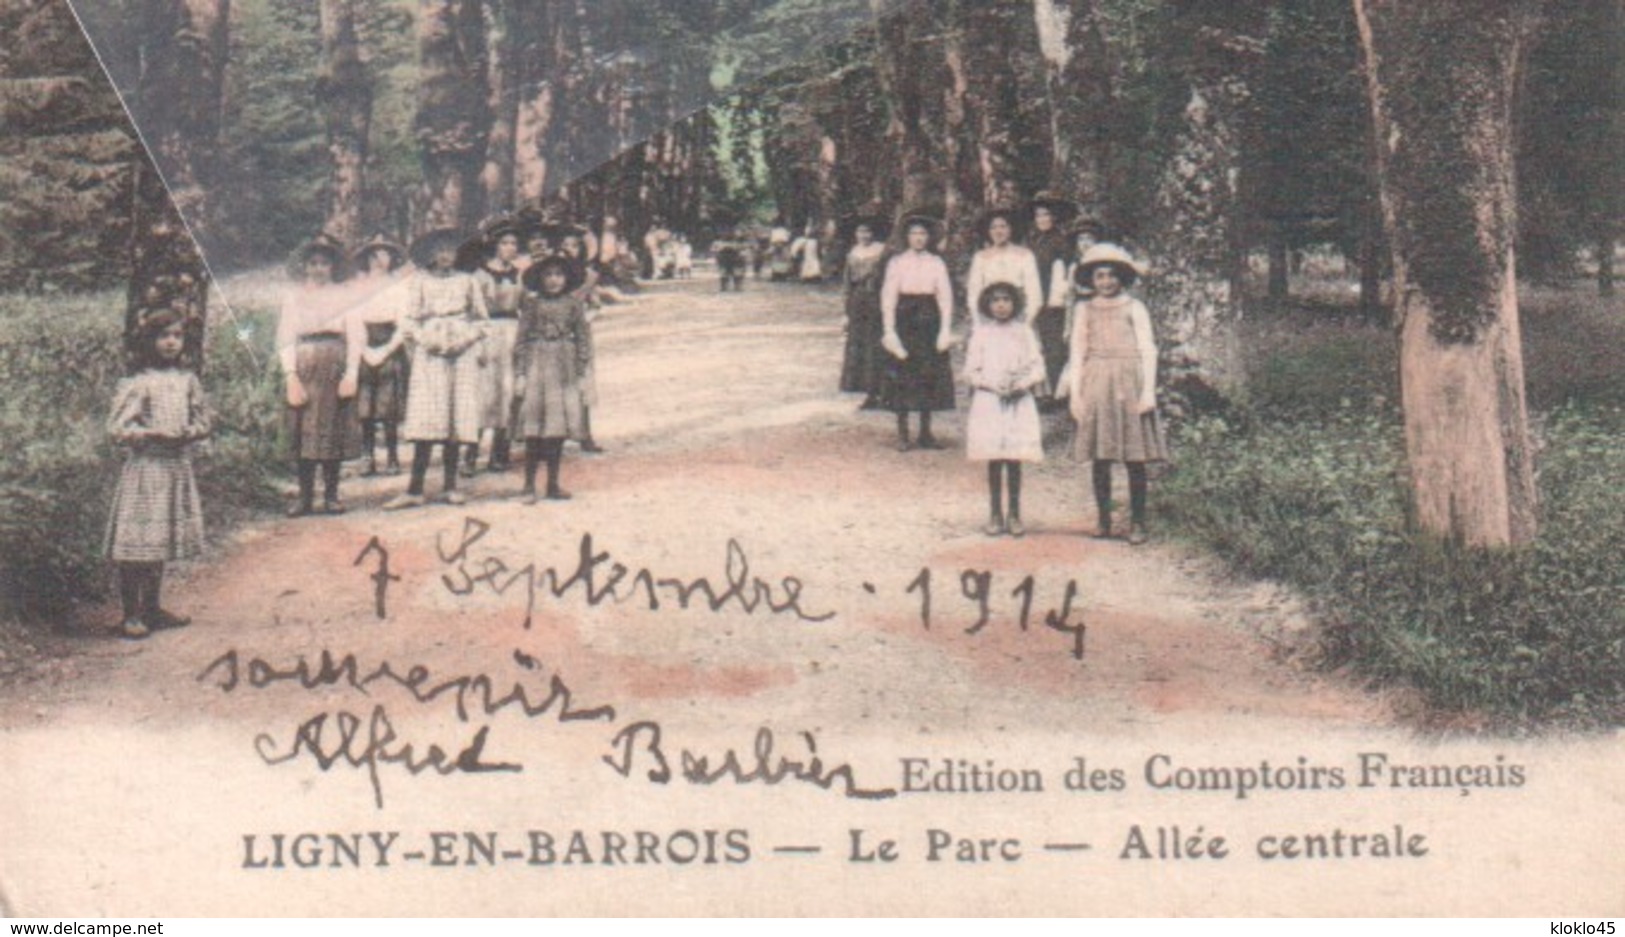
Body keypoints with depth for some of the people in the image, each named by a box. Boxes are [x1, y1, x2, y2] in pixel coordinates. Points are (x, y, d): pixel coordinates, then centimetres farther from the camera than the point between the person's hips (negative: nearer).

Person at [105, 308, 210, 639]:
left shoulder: (187, 380, 8)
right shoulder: (137, 384, -8)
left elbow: (203, 422, 11)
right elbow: (117, 428, -12)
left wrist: (187, 433, -9)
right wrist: (154, 433, -21)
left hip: (177, 466, 6)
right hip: (145, 466, -6)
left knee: (161, 541, 14)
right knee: (136, 542, -6)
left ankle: (152, 607, 25)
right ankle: (131, 614, 1)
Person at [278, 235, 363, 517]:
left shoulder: (345, 295, 9)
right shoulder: (294, 297, 10)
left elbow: (356, 336, 3)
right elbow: (285, 338, 3)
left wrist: (351, 374, -9)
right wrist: (291, 376, -9)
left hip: (335, 368, 0)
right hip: (304, 368, 0)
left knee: (333, 431, 0)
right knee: (303, 432, -3)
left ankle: (331, 495, 6)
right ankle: (305, 496, 0)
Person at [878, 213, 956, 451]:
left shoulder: (936, 263, 4)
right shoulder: (896, 263, 1)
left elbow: (945, 296, 3)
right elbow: (888, 298, -1)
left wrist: (945, 330, -5)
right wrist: (889, 331, -8)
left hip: (929, 321, 2)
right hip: (905, 321, -1)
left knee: (930, 376, 3)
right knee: (903, 378, -1)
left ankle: (925, 433, 12)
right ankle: (902, 435, 4)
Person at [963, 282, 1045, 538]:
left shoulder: (1024, 333, 6)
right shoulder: (981, 334, 4)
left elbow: (1037, 366, 4)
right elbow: (971, 371, 2)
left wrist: (1023, 384, -13)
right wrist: (994, 385, -11)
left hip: (1019, 402, 0)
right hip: (989, 401, 0)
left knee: (1015, 459, 0)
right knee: (993, 460, 1)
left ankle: (1014, 514, 8)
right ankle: (995, 514, 8)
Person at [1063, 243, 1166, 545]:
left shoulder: (1134, 308, 5)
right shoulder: (1084, 310, 10)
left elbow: (1148, 350, 3)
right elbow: (1077, 353, 11)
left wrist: (1148, 391, -4)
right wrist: (1075, 393, 4)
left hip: (1129, 383, -2)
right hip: (1096, 385, 2)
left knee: (1135, 458, -3)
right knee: (1100, 457, 2)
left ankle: (1137, 522, 1)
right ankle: (1103, 520, 10)